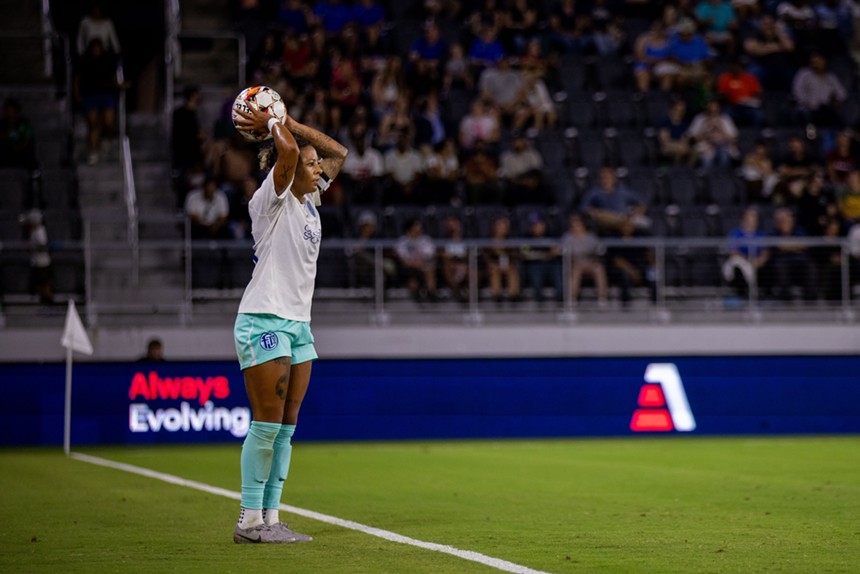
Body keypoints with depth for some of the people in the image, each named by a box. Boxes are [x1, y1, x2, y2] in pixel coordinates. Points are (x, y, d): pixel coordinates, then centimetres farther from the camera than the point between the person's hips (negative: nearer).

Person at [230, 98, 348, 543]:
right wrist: (273, 124, -6)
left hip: (298, 324, 8)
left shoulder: (309, 200, 14)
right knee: (267, 424, -8)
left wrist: (284, 121, 11)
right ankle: (249, 521, -3)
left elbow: (339, 152, 20)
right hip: (264, 321, -8)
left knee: (286, 426, 5)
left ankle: (269, 518, 7)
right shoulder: (272, 200, -9)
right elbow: (289, 150, -26)